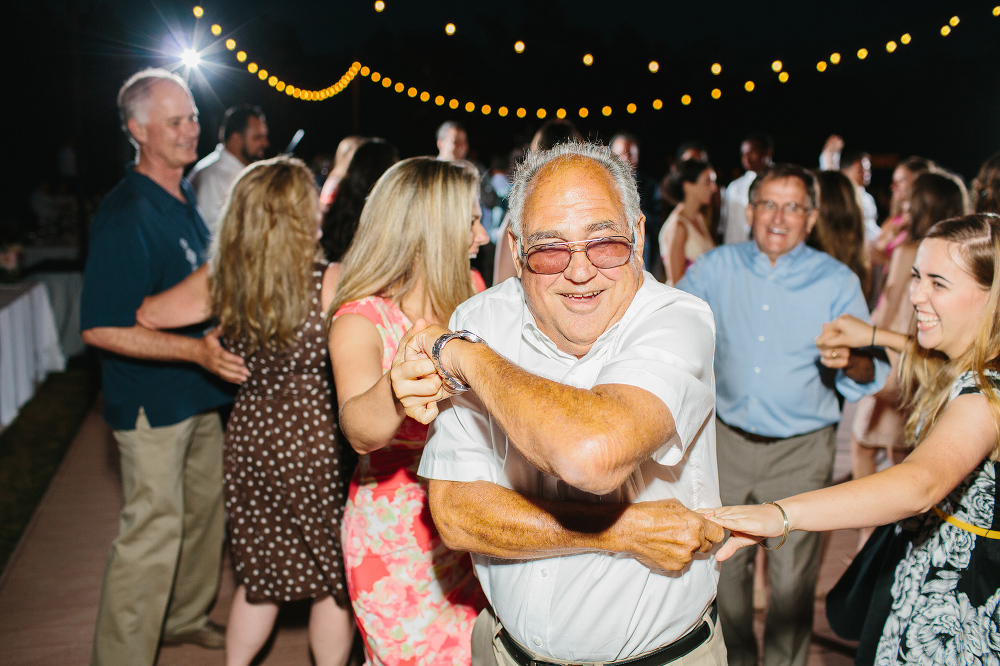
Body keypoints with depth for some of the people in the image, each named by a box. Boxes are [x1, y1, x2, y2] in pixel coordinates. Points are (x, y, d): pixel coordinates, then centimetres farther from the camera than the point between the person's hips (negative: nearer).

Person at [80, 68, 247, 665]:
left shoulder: (186, 198, 8)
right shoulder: (126, 215, -20)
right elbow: (101, 328, -24)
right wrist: (197, 350, -32)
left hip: (198, 393, 9)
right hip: (152, 402, -9)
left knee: (206, 510, 20)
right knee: (153, 531, -2)